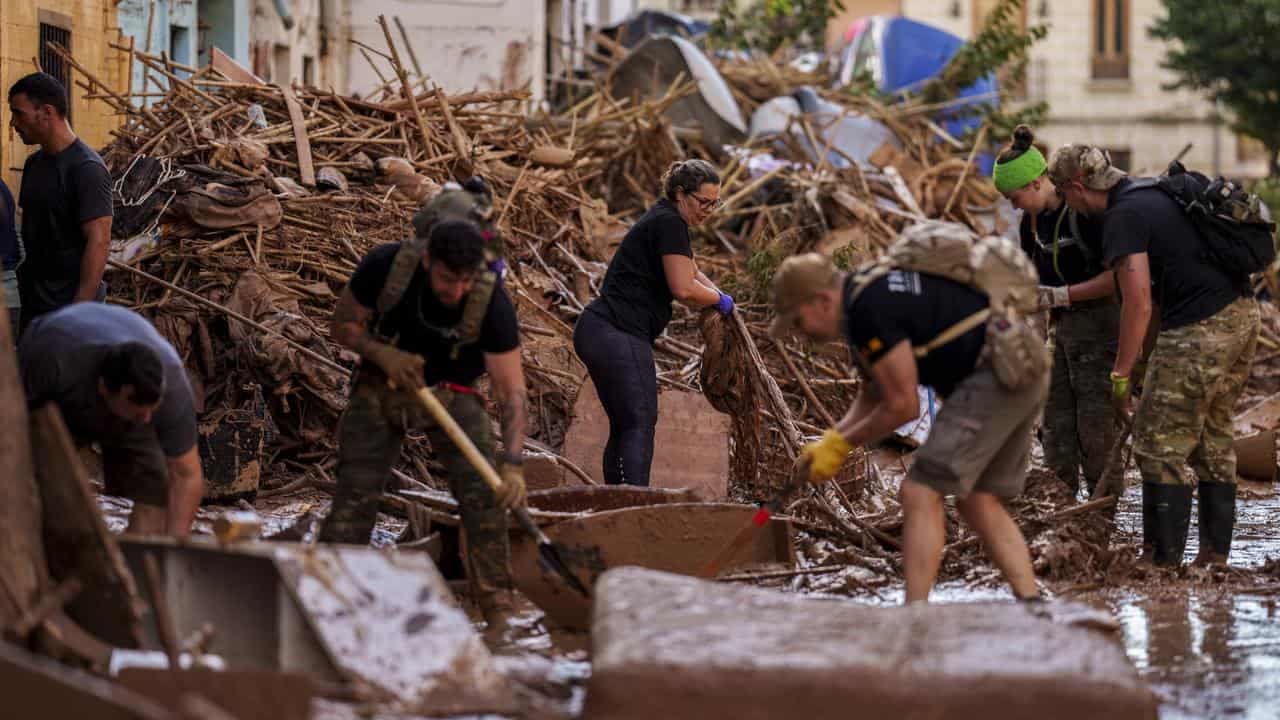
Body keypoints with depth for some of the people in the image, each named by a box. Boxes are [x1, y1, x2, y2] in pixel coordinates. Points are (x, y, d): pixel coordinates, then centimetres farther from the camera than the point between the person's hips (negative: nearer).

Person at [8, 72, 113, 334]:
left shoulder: (86, 169, -15)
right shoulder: (34, 164, 11)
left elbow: (99, 241, -20)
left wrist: (80, 311, -24)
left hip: (69, 303, -9)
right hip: (33, 303, 9)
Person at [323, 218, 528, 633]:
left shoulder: (493, 303, -28)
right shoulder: (385, 267, -26)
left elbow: (511, 391, -26)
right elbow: (343, 325, -9)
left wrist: (512, 465, -37)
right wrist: (382, 354, -29)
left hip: (451, 392, -1)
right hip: (382, 385, 1)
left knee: (483, 493, -14)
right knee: (354, 494, -8)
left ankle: (499, 609, -6)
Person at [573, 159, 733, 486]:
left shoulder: (665, 219, 22)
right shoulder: (670, 224, -10)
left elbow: (691, 272, 38)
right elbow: (683, 289, -16)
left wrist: (717, 296, 21)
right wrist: (719, 299, 2)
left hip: (597, 332, 10)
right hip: (618, 334, -10)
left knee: (624, 426, 11)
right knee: (639, 424, -13)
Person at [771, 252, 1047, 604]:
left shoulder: (870, 310, -16)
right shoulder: (871, 294, 16)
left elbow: (903, 406, -12)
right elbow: (874, 395, 23)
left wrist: (841, 443, 0)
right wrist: (831, 439, 10)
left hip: (994, 377, -10)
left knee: (921, 494, -8)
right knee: (978, 501, 17)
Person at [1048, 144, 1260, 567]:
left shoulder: (1123, 218, -11)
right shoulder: (1154, 194, 18)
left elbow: (1138, 303, -17)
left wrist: (1120, 375, -10)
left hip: (1200, 328, -10)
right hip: (1242, 311, 10)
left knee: (1161, 446, -3)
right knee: (1212, 437, 17)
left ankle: (1163, 558, -1)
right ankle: (1215, 552, 20)